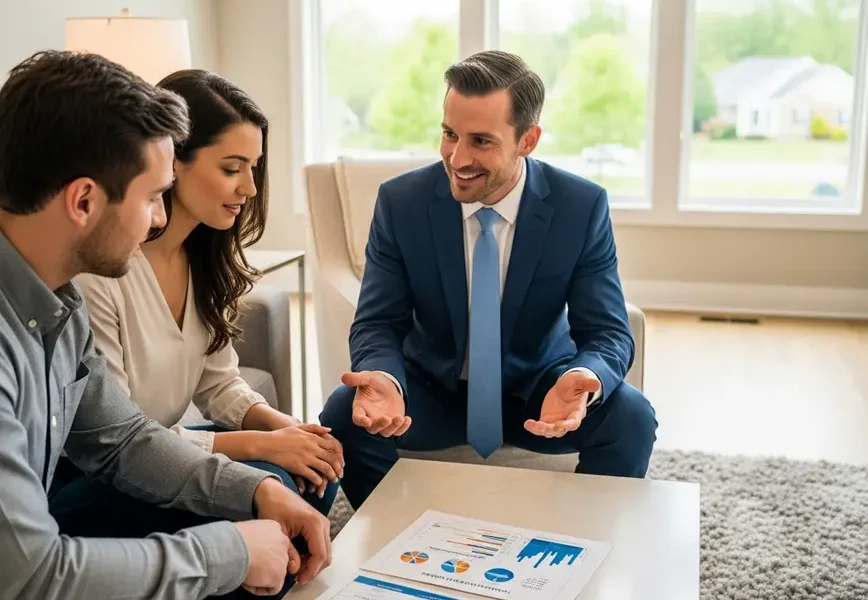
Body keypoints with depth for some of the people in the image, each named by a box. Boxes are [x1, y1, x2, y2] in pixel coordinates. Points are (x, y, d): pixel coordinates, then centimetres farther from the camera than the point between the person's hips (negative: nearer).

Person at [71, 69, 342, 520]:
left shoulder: (204, 254, 1)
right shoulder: (96, 267, -25)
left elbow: (218, 383, 7)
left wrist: (282, 426, -14)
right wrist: (259, 444, -22)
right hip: (87, 484, -7)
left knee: (315, 468, -9)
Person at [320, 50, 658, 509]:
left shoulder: (582, 207, -15)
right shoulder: (400, 201, -14)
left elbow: (607, 333, -14)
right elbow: (378, 324, -12)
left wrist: (585, 381, -39)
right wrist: (383, 380, -37)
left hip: (539, 387, 0)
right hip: (432, 387, 1)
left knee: (631, 418, -26)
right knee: (344, 414, -26)